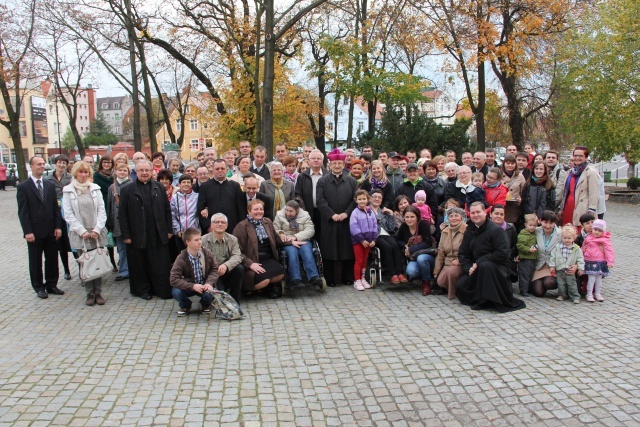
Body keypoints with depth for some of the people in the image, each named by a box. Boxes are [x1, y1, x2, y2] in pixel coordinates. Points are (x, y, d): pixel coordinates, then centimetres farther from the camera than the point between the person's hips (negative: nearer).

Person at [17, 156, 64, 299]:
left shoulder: (50, 185, 8)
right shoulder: (23, 187, -5)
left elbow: (55, 207, 8)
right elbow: (22, 211, -8)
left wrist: (58, 226, 1)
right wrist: (28, 231, -13)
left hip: (51, 231, 4)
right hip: (34, 232, -4)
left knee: (52, 259, 10)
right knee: (35, 261, 9)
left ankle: (51, 285, 22)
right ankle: (39, 287, 20)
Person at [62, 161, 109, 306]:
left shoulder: (95, 188, 5)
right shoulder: (68, 191, 1)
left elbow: (101, 210, 3)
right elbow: (68, 214, -3)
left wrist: (97, 229, -8)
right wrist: (82, 231, -10)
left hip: (96, 233, 1)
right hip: (79, 234, -1)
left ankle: (98, 292, 13)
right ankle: (90, 293, 14)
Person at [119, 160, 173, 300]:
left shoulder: (159, 187, 8)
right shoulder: (127, 189, 1)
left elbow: (167, 210, 9)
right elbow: (122, 215, -1)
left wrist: (169, 230, 5)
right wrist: (126, 235, -6)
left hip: (158, 235, 2)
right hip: (137, 235, -1)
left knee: (161, 265, 5)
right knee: (140, 264, 8)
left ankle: (163, 290, 16)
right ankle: (142, 290, 23)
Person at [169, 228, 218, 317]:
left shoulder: (207, 253, -9)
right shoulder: (181, 259, -17)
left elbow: (214, 269, -3)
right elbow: (173, 279, -22)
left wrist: (209, 283, -23)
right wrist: (192, 286, -30)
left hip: (205, 286, 1)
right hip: (189, 286, -1)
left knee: (210, 293, -32)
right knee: (176, 292, -30)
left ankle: (205, 304, 11)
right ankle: (185, 306, 9)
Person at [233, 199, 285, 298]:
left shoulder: (268, 222, 17)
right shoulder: (241, 226, -2)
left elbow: (277, 241, 27)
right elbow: (238, 251, -7)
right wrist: (250, 263, -20)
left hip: (268, 260, 5)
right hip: (252, 262, -5)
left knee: (281, 273, -25)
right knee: (264, 279, -30)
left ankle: (270, 286, 5)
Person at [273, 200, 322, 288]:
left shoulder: (305, 215, 7)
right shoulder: (279, 215, 10)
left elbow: (310, 230, -5)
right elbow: (275, 229, 4)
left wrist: (295, 237, -19)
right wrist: (281, 233, -21)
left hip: (303, 240, 1)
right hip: (287, 242, 0)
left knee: (306, 251, -32)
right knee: (292, 251, -34)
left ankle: (313, 277, -43)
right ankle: (295, 279, -43)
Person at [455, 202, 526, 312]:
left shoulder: (496, 230, -11)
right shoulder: (469, 231, 7)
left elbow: (503, 253, -19)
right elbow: (462, 253, 8)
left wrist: (479, 262, -20)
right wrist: (469, 268, -12)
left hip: (497, 268, -5)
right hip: (476, 269, 5)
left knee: (484, 266, -38)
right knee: (460, 286, -17)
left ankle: (485, 301, -22)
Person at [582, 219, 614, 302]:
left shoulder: (605, 240, -6)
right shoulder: (588, 238, 4)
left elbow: (609, 251, -9)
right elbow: (583, 248, 20)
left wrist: (610, 262, -14)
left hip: (600, 262, -1)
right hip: (590, 262, 1)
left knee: (599, 278, 10)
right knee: (591, 278, -3)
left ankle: (598, 293, 24)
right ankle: (589, 294, 4)